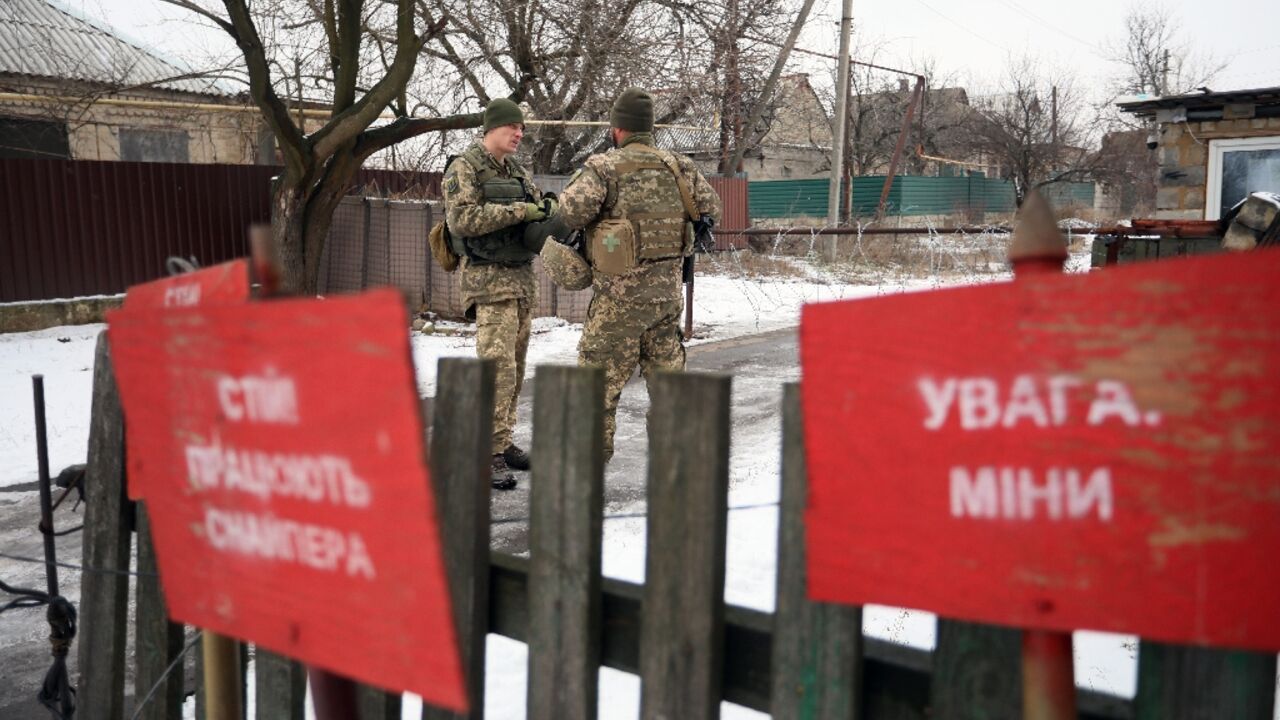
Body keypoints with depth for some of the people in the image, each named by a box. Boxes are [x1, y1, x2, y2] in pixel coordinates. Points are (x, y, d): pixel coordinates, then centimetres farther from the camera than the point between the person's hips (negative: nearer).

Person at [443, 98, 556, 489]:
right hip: (490, 279, -8)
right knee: (497, 366, -14)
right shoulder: (464, 168, -6)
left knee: (515, 366, 11)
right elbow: (461, 219, -19)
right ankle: (490, 453, -12)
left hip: (523, 278, 8)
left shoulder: (516, 170, 17)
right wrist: (518, 211, -21)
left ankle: (503, 440, 20)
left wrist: (547, 208, -6)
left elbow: (536, 210, 18)